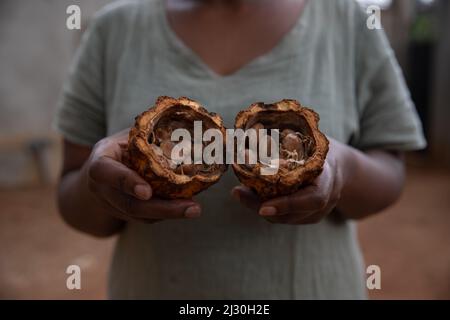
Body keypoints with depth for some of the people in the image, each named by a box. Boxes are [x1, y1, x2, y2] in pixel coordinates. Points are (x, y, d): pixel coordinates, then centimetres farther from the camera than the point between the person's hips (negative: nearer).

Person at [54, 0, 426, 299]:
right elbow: (79, 208, -4)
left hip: (308, 287, 0)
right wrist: (102, 180, -26)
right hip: (153, 287, 1)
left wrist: (341, 169, -24)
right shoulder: (115, 30, -7)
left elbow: (387, 179, -3)